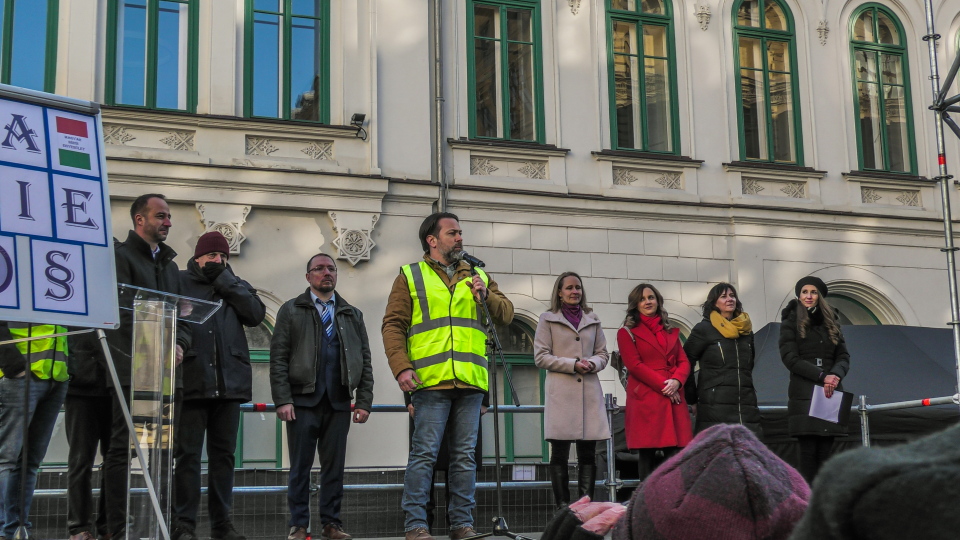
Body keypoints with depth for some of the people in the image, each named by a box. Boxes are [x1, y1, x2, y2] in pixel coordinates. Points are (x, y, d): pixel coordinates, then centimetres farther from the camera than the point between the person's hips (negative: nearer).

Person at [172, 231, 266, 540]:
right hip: (191, 383, -3)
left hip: (229, 383, 3)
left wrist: (224, 279, -2)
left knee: (223, 454, 8)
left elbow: (256, 314, -1)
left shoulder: (236, 286, 16)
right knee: (188, 454, -2)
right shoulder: (181, 282, 6)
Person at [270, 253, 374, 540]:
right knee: (300, 467, 1)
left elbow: (365, 360, 12)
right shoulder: (291, 311, 7)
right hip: (303, 402, -2)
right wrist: (283, 400, -9)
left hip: (338, 403, 2)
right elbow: (278, 358, 1)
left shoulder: (352, 315, 15)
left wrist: (364, 401, 3)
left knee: (335, 467, 4)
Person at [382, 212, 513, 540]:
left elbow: (506, 314, 16)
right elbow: (393, 325, 2)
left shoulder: (477, 277, 21)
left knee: (465, 455, 6)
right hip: (431, 381, -4)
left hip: (471, 382, 4)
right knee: (424, 453, -6)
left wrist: (487, 295, -4)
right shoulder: (410, 277, 9)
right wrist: (401, 367, -12)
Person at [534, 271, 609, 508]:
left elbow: (602, 354, 18)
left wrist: (592, 363, -5)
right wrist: (573, 364, -10)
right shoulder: (548, 319, 8)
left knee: (588, 452, 0)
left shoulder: (593, 320, 17)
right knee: (560, 453, -3)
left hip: (589, 391, 3)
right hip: (561, 393, -3)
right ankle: (563, 506, 0)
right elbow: (540, 357, 1)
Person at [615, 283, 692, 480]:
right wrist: (663, 385, -12)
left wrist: (676, 381, -8)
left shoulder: (671, 332, 21)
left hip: (673, 400, 4)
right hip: (645, 400, -4)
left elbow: (684, 361, 13)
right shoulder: (627, 333, 6)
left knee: (676, 455, -4)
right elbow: (634, 365, -5)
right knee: (647, 455, -5)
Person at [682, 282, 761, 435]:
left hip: (746, 409, 5)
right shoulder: (703, 329, 2)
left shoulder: (746, 330, 18)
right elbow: (685, 364, 0)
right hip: (714, 406, -5)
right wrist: (693, 400, 1)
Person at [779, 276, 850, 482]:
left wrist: (835, 375, -10)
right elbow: (790, 358, -4)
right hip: (804, 394, -4)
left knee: (825, 452, -1)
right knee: (808, 451, -9)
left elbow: (843, 357, 13)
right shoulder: (791, 323, 7)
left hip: (831, 395, 4)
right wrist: (822, 376, -14)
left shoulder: (831, 323, 19)